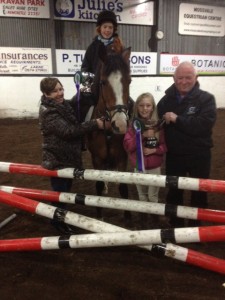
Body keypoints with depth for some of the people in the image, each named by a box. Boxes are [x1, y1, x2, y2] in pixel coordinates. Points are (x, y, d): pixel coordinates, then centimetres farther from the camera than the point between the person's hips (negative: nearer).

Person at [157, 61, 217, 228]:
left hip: (199, 155, -2)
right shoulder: (166, 99, 1)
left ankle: (196, 225, 37)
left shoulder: (206, 98, -11)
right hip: (174, 154, 3)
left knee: (199, 193, 14)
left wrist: (177, 119, -26)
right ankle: (176, 224, 38)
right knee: (174, 192, 16)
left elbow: (205, 124, -26)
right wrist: (164, 120, -17)